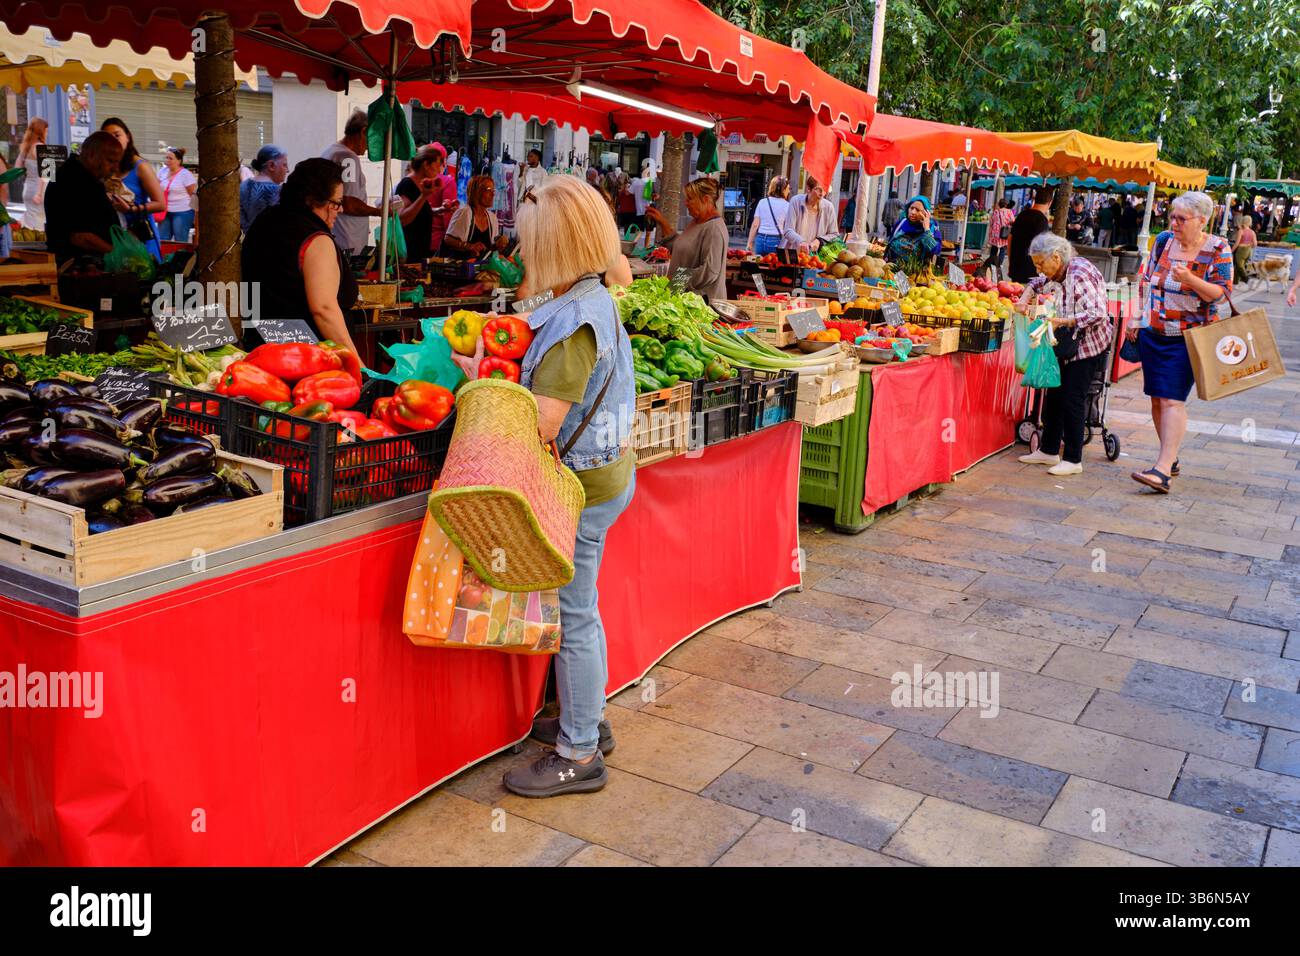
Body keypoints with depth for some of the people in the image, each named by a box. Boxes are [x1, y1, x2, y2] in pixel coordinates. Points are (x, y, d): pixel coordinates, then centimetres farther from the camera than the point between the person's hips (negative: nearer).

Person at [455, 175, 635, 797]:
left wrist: (479, 381, -14)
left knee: (572, 617, 2)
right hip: (605, 471, 10)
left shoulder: (575, 323, -23)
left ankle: (579, 755, 16)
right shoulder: (595, 302, 8)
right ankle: (587, 720, 38)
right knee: (579, 610, 22)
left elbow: (540, 427, -26)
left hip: (582, 486, -10)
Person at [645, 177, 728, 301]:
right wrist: (663, 223, 12)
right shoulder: (696, 221, 12)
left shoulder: (714, 230, -20)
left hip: (702, 299, -9)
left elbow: (710, 272, -26)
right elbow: (677, 246, 19)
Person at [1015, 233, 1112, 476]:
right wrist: (1025, 300, 7)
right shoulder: (1058, 273, 5)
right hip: (1067, 346, 9)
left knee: (1072, 399, -7)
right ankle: (1049, 451, 22)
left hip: (1088, 346, -9)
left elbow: (1098, 314, -28)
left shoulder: (1080, 274, -22)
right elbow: (1037, 283, 28)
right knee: (1054, 395, 11)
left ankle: (1073, 460, 1)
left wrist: (1061, 321, -28)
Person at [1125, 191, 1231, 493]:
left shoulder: (1218, 249, -6)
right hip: (1152, 333, 5)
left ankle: (1163, 469, -18)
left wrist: (1190, 279, -26)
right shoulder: (1163, 240, 7)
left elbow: (1221, 292, -10)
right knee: (1157, 399, 8)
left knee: (1172, 400, -14)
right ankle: (1171, 459, 22)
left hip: (1187, 337, -5)